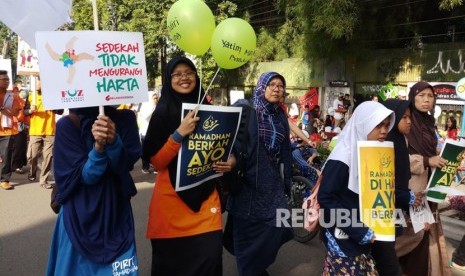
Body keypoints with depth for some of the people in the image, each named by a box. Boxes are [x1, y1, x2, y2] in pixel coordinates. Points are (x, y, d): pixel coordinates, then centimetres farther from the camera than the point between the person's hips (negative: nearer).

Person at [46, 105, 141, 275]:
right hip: (80, 214, -1)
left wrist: (114, 141, -32)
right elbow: (85, 175, -14)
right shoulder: (67, 125, -11)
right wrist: (98, 146, -33)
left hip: (116, 211, 1)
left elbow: (126, 165, -12)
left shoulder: (125, 118, -6)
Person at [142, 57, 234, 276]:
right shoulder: (162, 113, -5)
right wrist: (179, 133, -24)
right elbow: (156, 162, -11)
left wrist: (229, 161, -3)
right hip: (171, 199, -3)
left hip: (205, 196, 3)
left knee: (209, 255, -2)